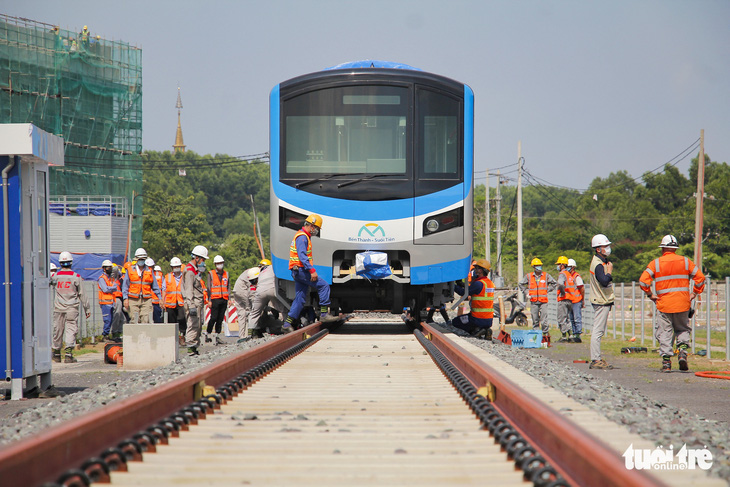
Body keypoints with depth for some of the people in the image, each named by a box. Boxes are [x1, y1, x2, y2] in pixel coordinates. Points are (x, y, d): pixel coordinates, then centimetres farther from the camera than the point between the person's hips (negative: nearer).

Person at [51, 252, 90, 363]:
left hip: (58, 308, 2)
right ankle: (68, 354, -14)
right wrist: (87, 309, 5)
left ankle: (56, 354, 22)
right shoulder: (76, 277, -5)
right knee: (71, 330, -2)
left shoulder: (56, 276, -2)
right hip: (72, 309, -2)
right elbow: (82, 294, -1)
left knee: (58, 330, 11)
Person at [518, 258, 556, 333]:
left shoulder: (546, 275, 5)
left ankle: (546, 332, -2)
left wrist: (547, 290, 6)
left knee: (544, 320, -8)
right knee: (535, 320, 5)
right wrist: (526, 292, 8)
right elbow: (520, 284, 19)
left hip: (543, 301, -1)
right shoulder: (528, 276, 6)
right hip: (533, 302, 1)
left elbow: (554, 283, 16)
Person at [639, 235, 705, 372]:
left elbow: (643, 281, -10)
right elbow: (700, 277, 1)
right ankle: (682, 352, -5)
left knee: (664, 332, 5)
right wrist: (694, 294, 9)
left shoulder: (655, 263, -1)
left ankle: (666, 362, -1)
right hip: (683, 304, 2)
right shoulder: (685, 262, 4)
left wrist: (650, 295, 1)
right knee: (683, 329, 18)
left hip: (664, 304, -2)